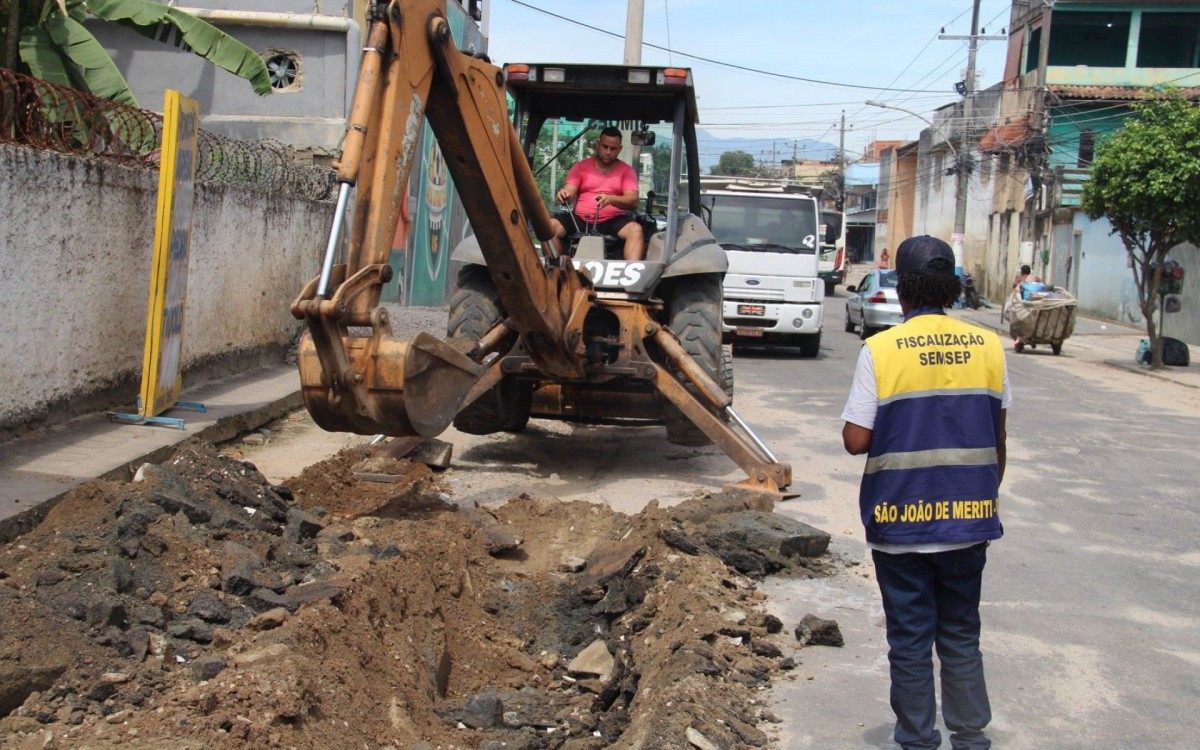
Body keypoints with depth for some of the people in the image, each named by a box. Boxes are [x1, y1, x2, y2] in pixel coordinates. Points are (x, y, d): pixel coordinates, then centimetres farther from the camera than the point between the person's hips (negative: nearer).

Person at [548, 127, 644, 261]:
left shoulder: (627, 171, 8)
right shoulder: (581, 167, 12)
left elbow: (633, 201, -4)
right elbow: (568, 191, 3)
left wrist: (610, 199, -26)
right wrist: (563, 194, -24)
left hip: (613, 220, -1)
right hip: (580, 219, 1)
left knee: (636, 230, -32)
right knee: (550, 227, -23)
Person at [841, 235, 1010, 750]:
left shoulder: (880, 350, -12)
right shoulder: (988, 347, -1)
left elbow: (856, 441, -12)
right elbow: (997, 442, 6)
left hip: (901, 520, -3)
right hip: (968, 518, 3)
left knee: (910, 639, 9)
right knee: (961, 635, 17)